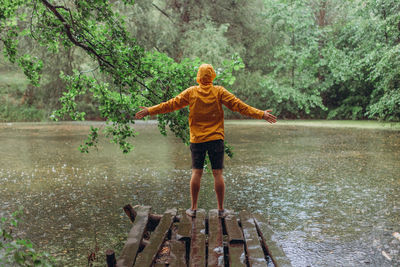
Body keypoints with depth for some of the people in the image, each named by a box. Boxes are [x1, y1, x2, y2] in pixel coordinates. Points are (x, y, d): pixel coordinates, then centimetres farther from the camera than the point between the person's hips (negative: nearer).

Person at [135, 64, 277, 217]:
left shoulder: (191, 92, 0)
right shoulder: (219, 92, -2)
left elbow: (172, 104, 2)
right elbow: (238, 105, -6)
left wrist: (150, 111, 12)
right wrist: (261, 114, -3)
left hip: (197, 139, 1)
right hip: (216, 138, -1)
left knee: (196, 173, 6)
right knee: (217, 173, 3)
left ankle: (193, 208, 10)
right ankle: (221, 209, 8)